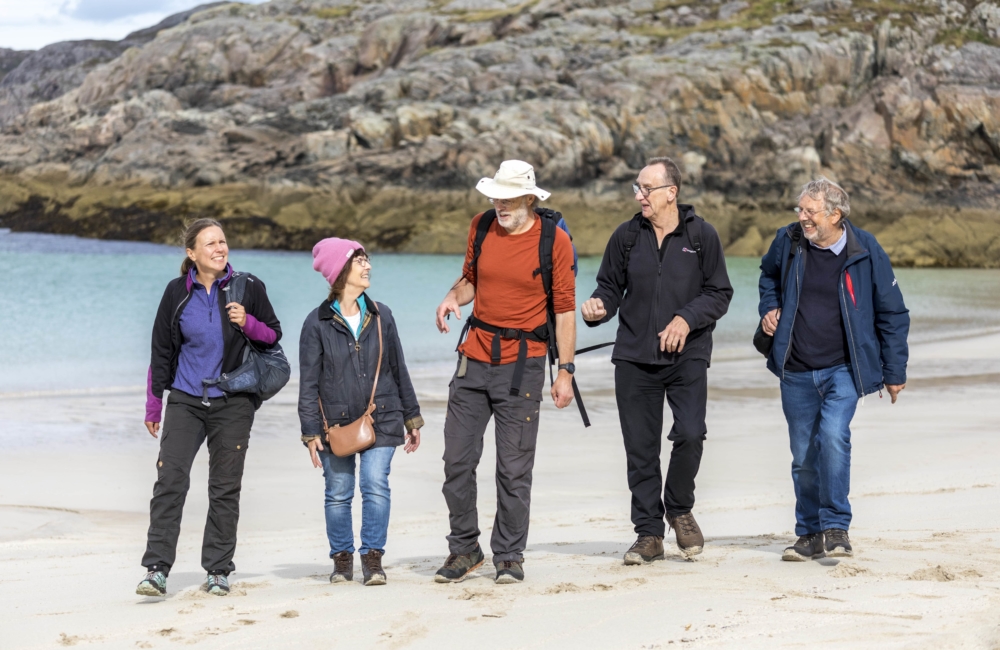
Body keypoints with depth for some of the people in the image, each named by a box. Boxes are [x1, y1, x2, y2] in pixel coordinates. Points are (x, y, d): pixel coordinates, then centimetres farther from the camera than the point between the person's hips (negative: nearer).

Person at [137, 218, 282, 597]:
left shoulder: (248, 288, -1)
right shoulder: (178, 292, 1)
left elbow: (274, 335, 7)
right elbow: (161, 351, 7)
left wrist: (249, 323, -15)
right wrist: (153, 406, 8)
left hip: (233, 403, 0)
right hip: (185, 402, 0)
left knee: (225, 488, 5)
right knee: (170, 479, -11)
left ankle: (218, 571, 14)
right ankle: (156, 570, -11)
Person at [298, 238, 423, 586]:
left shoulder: (380, 316, 7)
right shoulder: (318, 323, -2)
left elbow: (398, 370, 13)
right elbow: (308, 383, -1)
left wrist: (412, 418, 14)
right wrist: (311, 432, -6)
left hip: (380, 420, 1)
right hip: (336, 423, -1)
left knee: (376, 485, -10)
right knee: (338, 493, 5)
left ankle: (373, 558, -2)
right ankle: (342, 558, 19)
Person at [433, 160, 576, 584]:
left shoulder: (554, 240, -6)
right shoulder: (481, 227, 6)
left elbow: (564, 308, -3)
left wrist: (566, 370, -8)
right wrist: (455, 296, -3)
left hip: (522, 362, -4)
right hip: (475, 356, 4)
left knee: (514, 467, 0)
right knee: (457, 458, 4)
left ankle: (509, 557, 12)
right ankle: (464, 550, 18)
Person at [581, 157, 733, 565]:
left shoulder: (702, 236, 0)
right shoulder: (627, 237, 6)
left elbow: (720, 293, 2)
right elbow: (610, 286, 13)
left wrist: (686, 319, -13)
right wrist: (598, 307, -9)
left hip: (687, 356, -2)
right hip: (634, 358, 2)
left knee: (690, 434, -17)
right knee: (640, 448, 3)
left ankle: (680, 509, 10)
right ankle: (649, 534, 13)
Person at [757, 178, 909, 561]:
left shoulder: (865, 251, -9)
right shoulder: (788, 241, -1)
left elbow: (892, 313, 1)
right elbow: (769, 275, 24)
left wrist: (894, 372, 3)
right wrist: (769, 307, 5)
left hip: (843, 370, -3)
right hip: (796, 372, 3)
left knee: (833, 436, -24)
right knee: (804, 456, 8)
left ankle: (835, 527, -15)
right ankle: (810, 534, 23)